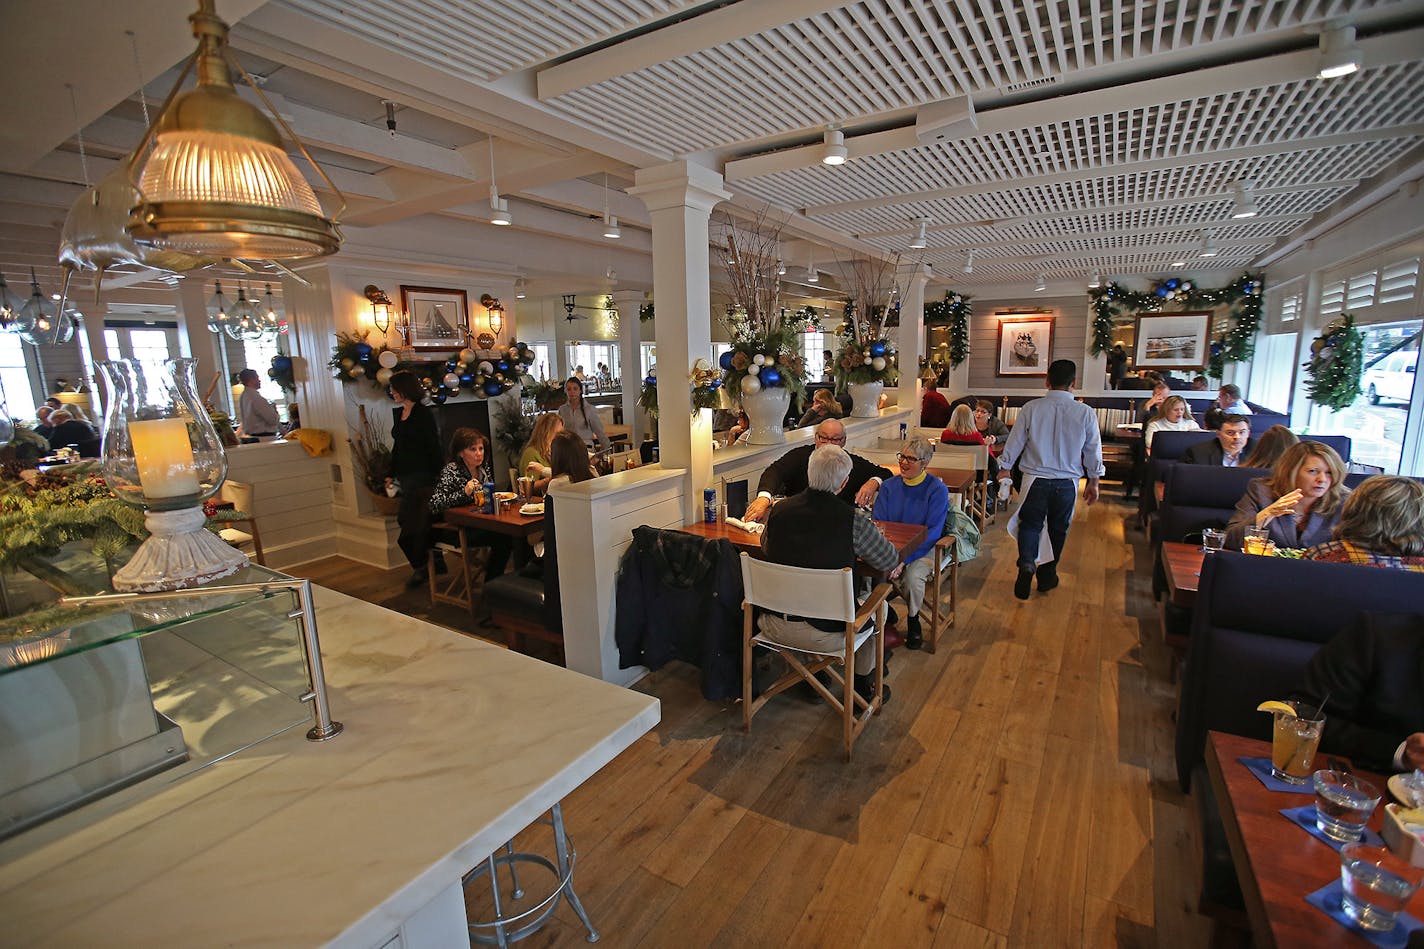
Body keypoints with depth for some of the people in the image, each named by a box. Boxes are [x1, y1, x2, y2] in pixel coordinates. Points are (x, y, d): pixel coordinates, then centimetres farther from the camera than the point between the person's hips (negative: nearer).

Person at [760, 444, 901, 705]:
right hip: (826, 635, -3)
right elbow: (891, 562, -1)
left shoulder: (779, 510, -8)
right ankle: (864, 683, 41)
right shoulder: (853, 521, -18)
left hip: (774, 626, 3)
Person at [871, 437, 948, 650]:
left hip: (924, 549, -2)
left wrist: (904, 557, -27)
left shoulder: (937, 490, -7)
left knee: (912, 576, -31)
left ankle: (913, 621, 1)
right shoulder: (889, 486, 4)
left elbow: (932, 532, -15)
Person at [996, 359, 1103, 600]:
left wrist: (1004, 468, 13)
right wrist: (1094, 482, 15)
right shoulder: (1086, 413, -5)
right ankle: (1047, 576, 27)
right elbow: (1093, 452, 2)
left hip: (1035, 479, -1)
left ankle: (1027, 563, -15)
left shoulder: (1031, 408, -8)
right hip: (1067, 482, 1)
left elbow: (1015, 442, -1)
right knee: (1058, 529, 15)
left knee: (1030, 524, 11)